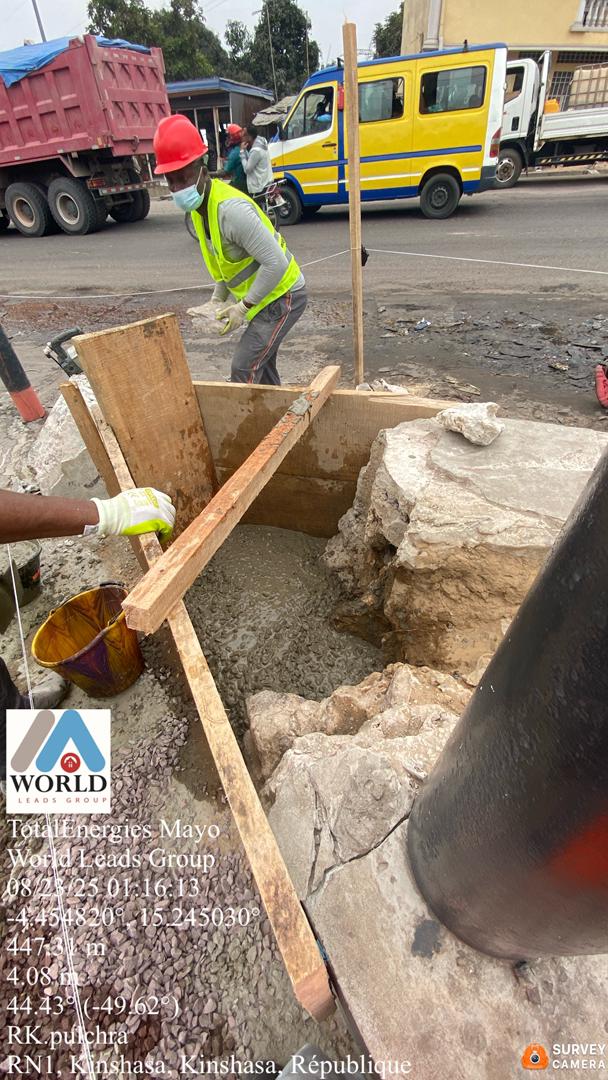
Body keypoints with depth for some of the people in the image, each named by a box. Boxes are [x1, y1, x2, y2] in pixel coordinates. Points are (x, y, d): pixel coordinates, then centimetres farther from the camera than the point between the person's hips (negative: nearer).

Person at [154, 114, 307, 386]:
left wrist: (243, 307, -22)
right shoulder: (199, 206, 4)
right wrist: (218, 298, 8)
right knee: (261, 364, 18)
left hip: (282, 296, -9)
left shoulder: (231, 209, -26)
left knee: (243, 369, -12)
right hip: (266, 297, 9)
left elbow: (275, 262, -28)